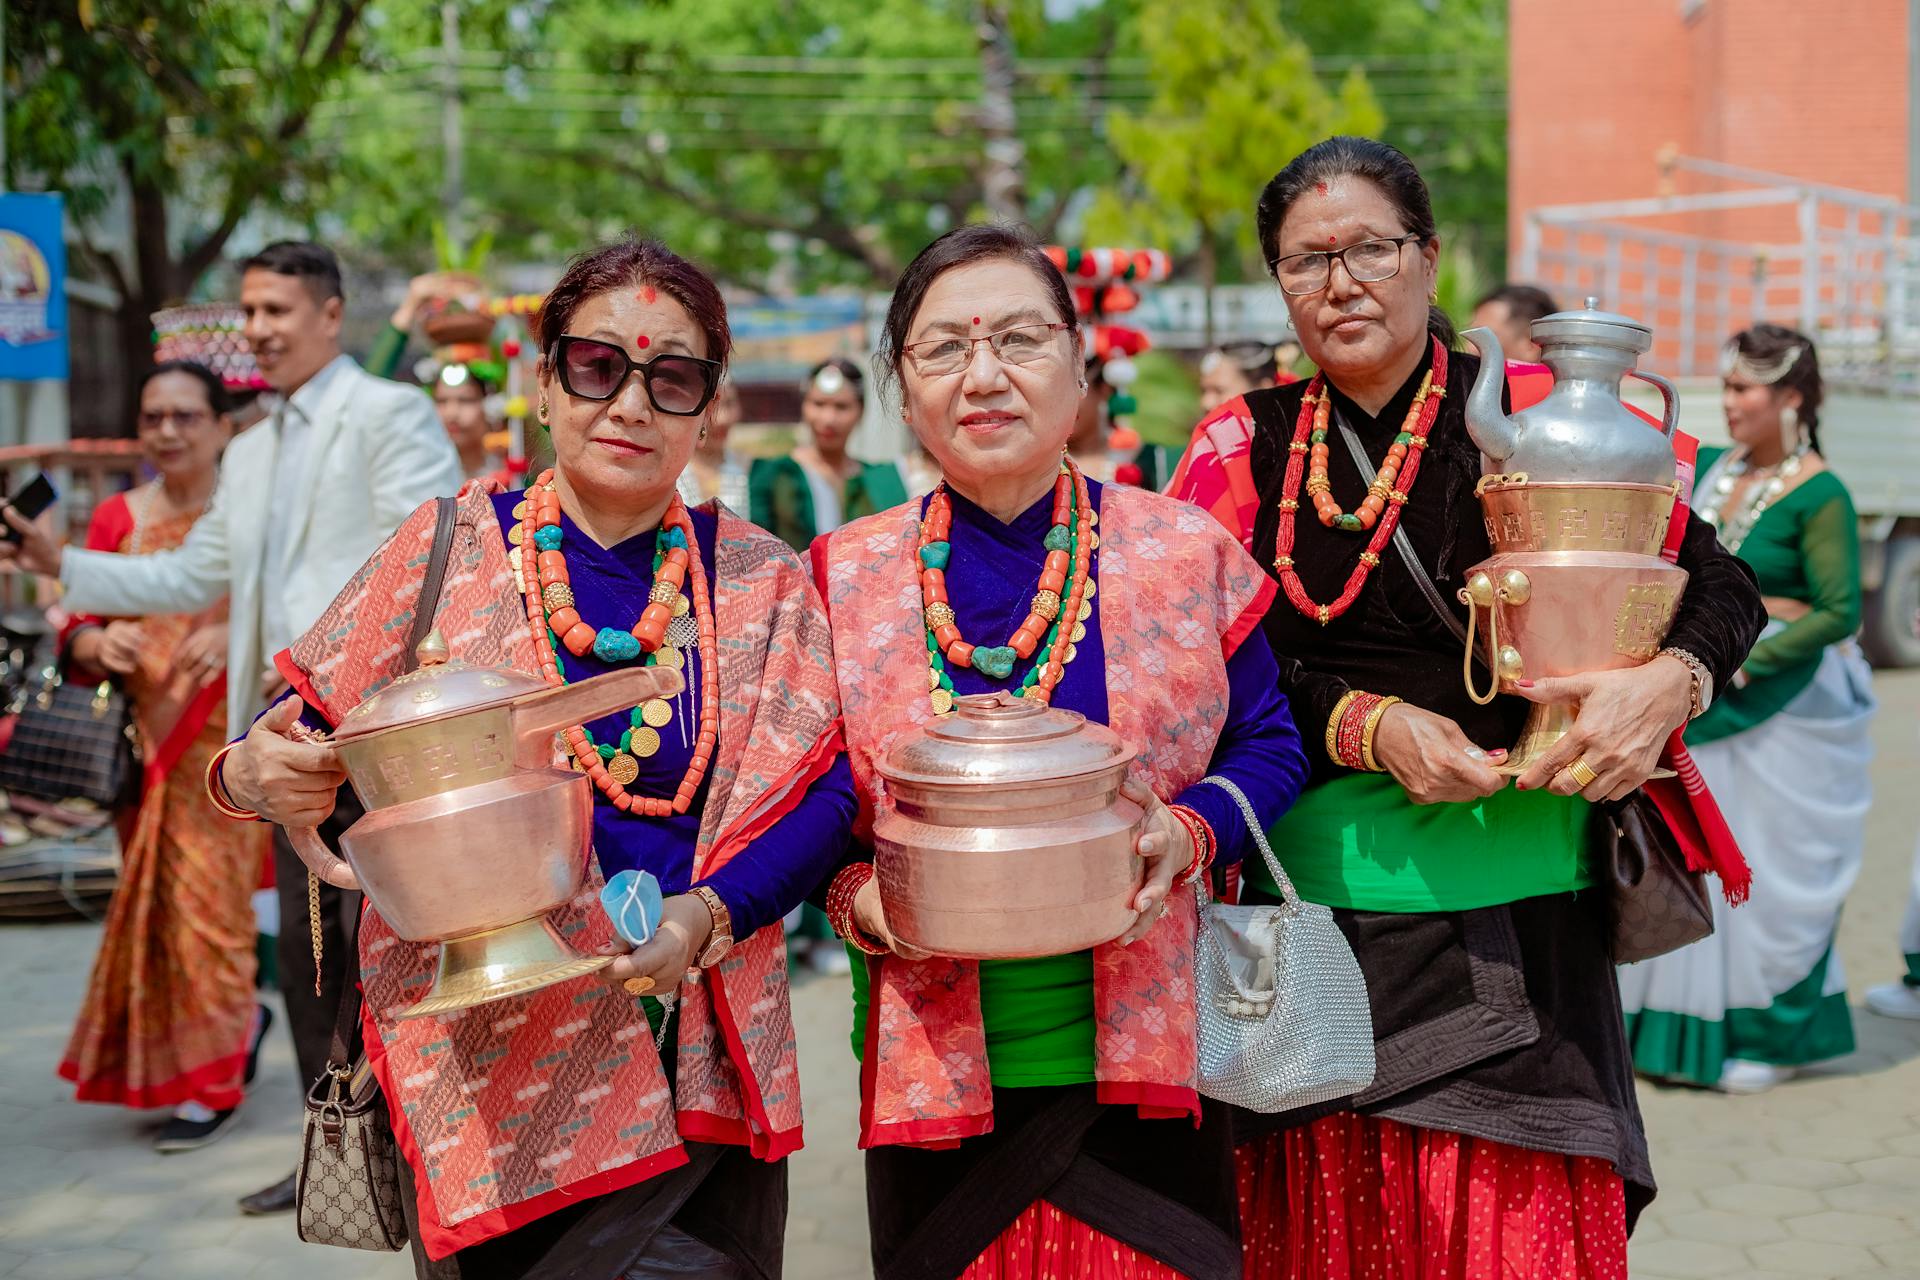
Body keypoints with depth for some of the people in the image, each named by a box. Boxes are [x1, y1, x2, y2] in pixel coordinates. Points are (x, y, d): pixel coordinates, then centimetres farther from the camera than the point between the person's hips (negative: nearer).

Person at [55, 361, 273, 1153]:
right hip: (145, 738, 5)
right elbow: (79, 630, 8)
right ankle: (242, 1021, 33)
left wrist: (235, 637, -25)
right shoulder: (117, 518, 9)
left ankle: (211, 1083, 6)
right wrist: (99, 641, -14)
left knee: (208, 900, -5)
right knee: (153, 901, 10)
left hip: (227, 737, -5)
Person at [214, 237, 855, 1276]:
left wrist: (706, 916, -16)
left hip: (691, 1069, 2)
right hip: (479, 1055, -1)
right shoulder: (451, 548, 1)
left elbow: (824, 790, 0)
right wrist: (252, 775, -15)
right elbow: (308, 731, 7)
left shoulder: (762, 583, 4)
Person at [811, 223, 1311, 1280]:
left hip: (1144, 1066, 0)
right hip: (935, 1070, 0)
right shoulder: (843, 579, 0)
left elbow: (1269, 746, 6)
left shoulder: (1189, 555, -1)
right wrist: (859, 899, -14)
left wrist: (1193, 831, -14)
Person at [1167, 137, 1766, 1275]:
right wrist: (1364, 726, -14)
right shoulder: (1246, 446, 6)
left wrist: (1669, 682, -20)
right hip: (1317, 915, 2)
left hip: (1514, 923, -1)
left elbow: (1725, 588, 2)